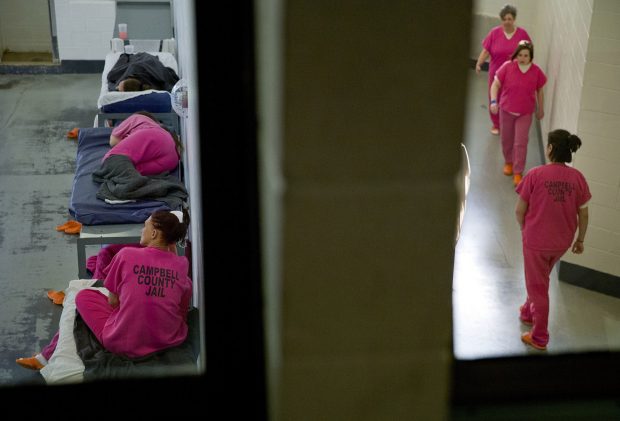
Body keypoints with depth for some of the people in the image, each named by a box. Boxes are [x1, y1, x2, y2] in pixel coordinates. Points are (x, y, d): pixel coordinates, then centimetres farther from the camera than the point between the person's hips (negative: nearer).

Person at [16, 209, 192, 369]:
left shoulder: (127, 255, -12)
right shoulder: (182, 264, -4)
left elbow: (113, 302, -2)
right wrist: (172, 246, 11)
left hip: (124, 345, -2)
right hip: (171, 341, 2)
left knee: (83, 296, 23)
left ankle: (47, 358, 35)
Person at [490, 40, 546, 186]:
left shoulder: (536, 72, -8)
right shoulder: (507, 66, -11)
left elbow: (539, 92, 6)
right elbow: (496, 85, -6)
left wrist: (540, 109, 12)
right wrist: (493, 101, -20)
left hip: (525, 113, -1)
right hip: (506, 110, 1)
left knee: (521, 143, -5)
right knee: (506, 139, 16)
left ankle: (518, 173, 4)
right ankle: (508, 162, 41)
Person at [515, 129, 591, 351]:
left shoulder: (535, 174, -18)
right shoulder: (577, 177, -8)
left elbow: (519, 210, -12)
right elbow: (583, 213, -1)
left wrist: (525, 229, 7)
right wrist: (580, 240, 14)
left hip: (536, 240, -4)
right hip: (563, 242, 4)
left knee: (537, 285, 12)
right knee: (540, 278, 29)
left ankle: (539, 337, 22)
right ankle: (529, 312, 49)